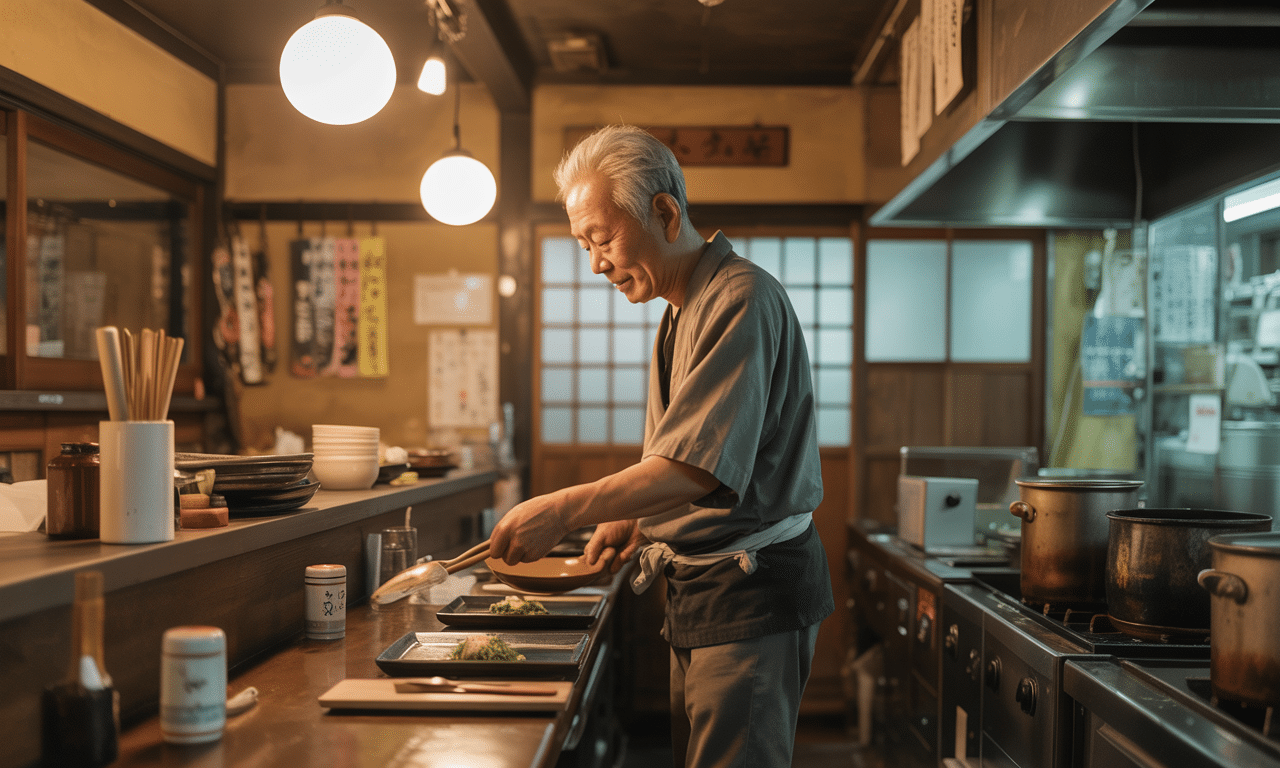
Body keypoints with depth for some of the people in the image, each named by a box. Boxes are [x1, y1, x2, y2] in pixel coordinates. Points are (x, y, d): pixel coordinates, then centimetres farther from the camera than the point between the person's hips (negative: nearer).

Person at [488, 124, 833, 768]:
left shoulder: (741, 300, -17)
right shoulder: (682, 310, 17)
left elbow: (700, 465, -27)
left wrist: (565, 511, -26)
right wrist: (638, 522, 11)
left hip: (753, 597, -10)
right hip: (701, 592, 10)